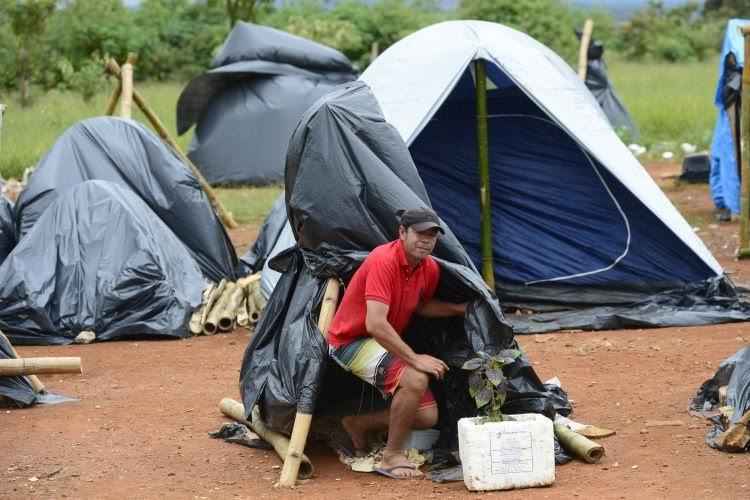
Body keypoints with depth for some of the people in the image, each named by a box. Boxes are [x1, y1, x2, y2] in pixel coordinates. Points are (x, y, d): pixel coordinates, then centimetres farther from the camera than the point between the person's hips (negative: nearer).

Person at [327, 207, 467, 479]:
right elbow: (375, 324, -35)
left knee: (428, 416, 1)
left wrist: (460, 309, 4)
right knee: (415, 379, -32)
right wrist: (414, 358, -32)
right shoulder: (384, 261, -27)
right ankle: (392, 456, -15)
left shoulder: (429, 269, -2)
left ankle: (358, 424, 19)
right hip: (351, 341, -9)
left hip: (386, 344, 9)